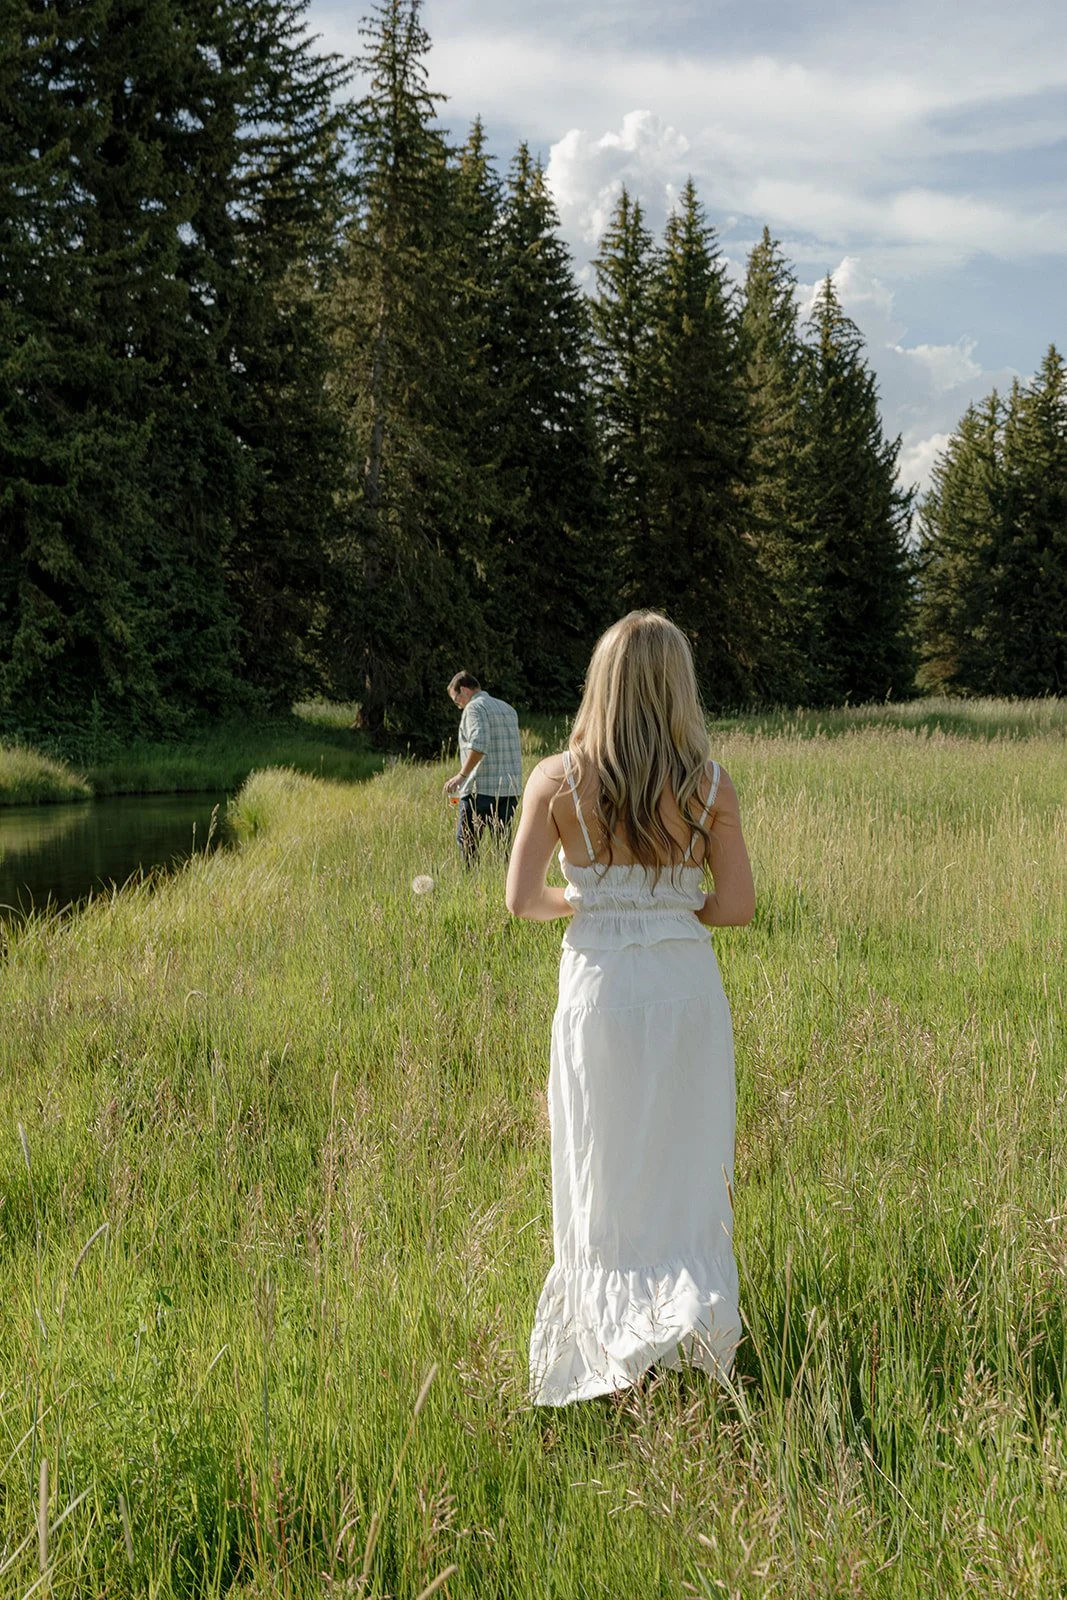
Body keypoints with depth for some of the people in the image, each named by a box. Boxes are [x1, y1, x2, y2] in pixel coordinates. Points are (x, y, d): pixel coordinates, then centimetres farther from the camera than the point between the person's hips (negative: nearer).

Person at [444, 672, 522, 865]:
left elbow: (479, 745, -22)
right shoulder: (508, 709, 19)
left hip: (481, 789, -7)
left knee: (466, 841, 1)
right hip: (511, 789, 7)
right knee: (503, 841, 8)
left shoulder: (475, 708, -6)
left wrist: (462, 775, -19)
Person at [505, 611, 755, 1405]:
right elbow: (738, 906, -4)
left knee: (607, 1175, 12)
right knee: (687, 1171, 13)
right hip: (688, 988, 1)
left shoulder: (558, 780, -6)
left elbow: (523, 899, -6)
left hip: (599, 989, 0)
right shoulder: (710, 785, -5)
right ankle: (699, 1306, 1)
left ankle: (620, 1324, 5)